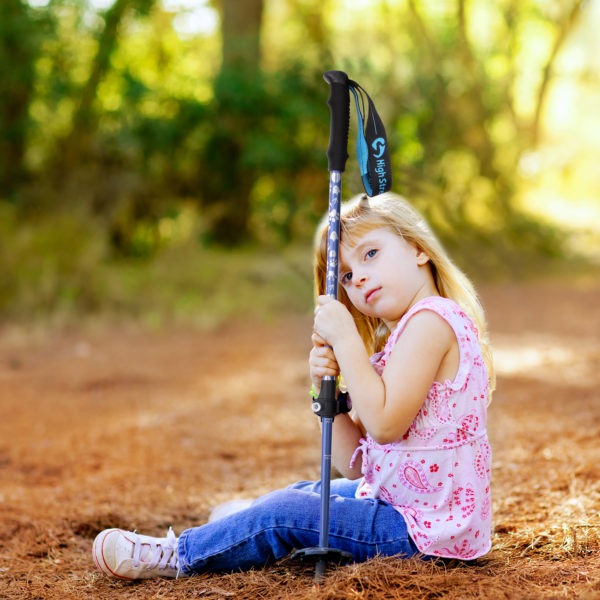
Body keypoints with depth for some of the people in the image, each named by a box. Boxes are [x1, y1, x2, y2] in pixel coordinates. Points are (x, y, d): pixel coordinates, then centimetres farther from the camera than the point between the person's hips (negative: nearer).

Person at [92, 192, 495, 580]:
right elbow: (355, 464, 9)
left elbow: (384, 422, -29)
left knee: (286, 513, -9)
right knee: (309, 493, 23)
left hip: (426, 528, -10)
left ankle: (176, 557, 6)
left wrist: (345, 338, -21)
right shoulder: (405, 333, 14)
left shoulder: (431, 318, -17)